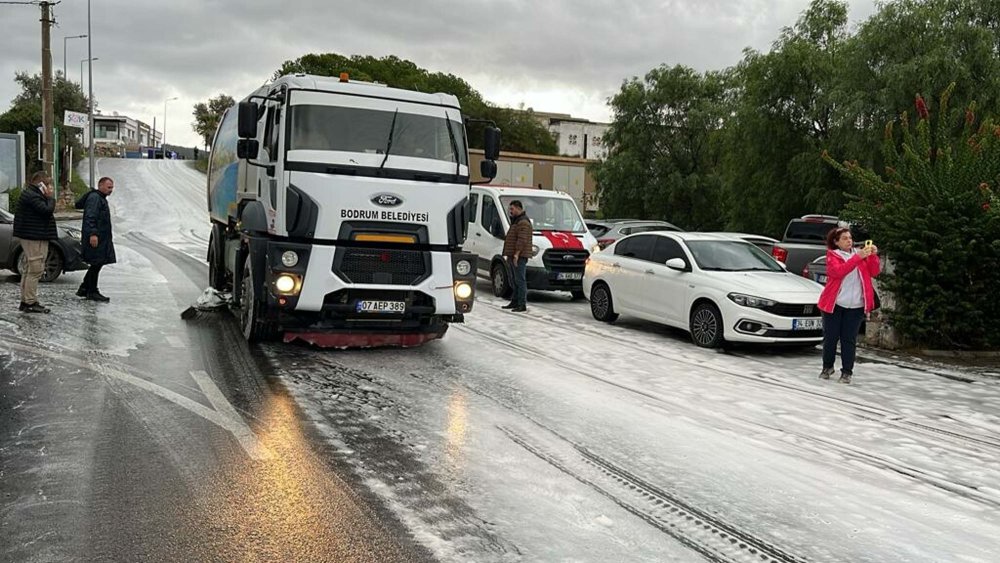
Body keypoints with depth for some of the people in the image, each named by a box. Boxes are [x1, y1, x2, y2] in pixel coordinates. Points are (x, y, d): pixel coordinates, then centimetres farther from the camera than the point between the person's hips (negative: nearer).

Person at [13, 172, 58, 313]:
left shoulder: (31, 194, 18)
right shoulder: (32, 196, -16)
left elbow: (46, 211, 19)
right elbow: (48, 210, -23)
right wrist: (50, 197, -12)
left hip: (33, 236, 12)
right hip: (34, 238, -12)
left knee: (30, 270, 16)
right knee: (35, 270, -9)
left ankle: (25, 301, 23)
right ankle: (30, 303, -7)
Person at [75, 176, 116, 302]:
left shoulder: (101, 198, 22)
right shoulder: (94, 197, -12)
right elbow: (90, 217, -22)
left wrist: (109, 238, 27)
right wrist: (93, 234, -29)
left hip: (102, 238, 11)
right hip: (95, 238, -11)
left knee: (96, 265, 13)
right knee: (96, 264, -6)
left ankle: (84, 289, 21)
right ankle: (92, 292, 1)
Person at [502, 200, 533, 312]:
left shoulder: (523, 222, -14)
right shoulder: (516, 221, 22)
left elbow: (522, 240, -22)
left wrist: (517, 254, -26)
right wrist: (508, 254, 24)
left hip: (519, 256, -11)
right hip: (514, 256, 11)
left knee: (520, 280, -11)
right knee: (516, 280, 15)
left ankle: (522, 305, -12)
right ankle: (515, 302, 22)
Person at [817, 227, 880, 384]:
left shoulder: (860, 254, 11)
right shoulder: (832, 255, 0)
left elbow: (874, 272, 2)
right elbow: (838, 271, -19)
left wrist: (873, 256, -13)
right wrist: (858, 257, -25)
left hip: (855, 306, 2)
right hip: (834, 304, -2)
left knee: (849, 339, 2)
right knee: (830, 337, 5)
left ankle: (847, 371, 7)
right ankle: (827, 367, 22)